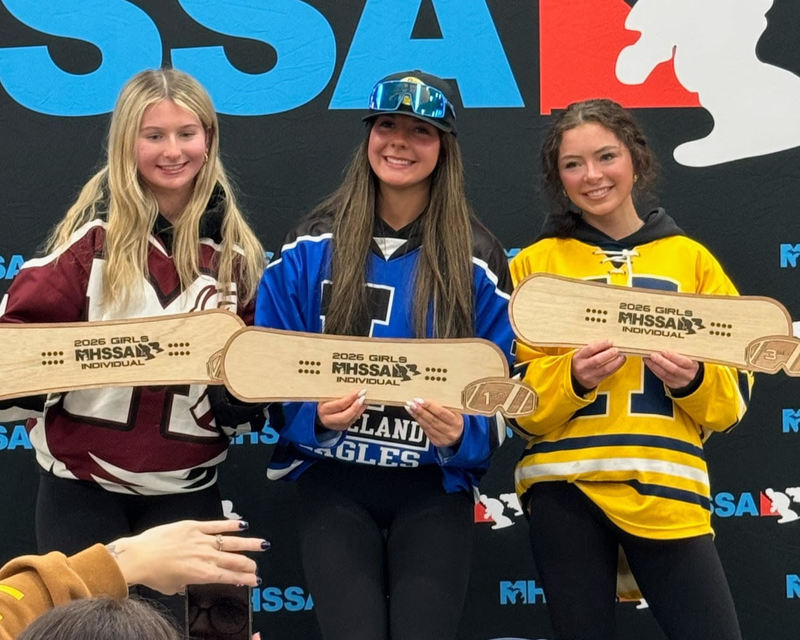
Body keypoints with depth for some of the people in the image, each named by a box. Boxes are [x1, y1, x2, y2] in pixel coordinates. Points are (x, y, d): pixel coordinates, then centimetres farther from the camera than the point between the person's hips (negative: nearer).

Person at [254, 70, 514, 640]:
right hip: (334, 482, 0)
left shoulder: (476, 260, 0)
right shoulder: (310, 250, 1)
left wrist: (461, 433, -21)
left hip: (434, 488, 0)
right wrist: (315, 414, -19)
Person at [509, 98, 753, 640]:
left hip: (668, 487, 1)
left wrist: (693, 381, -12)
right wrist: (573, 378, -17)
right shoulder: (535, 264, 6)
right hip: (566, 484, -1)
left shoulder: (691, 259, 10)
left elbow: (734, 397, 10)